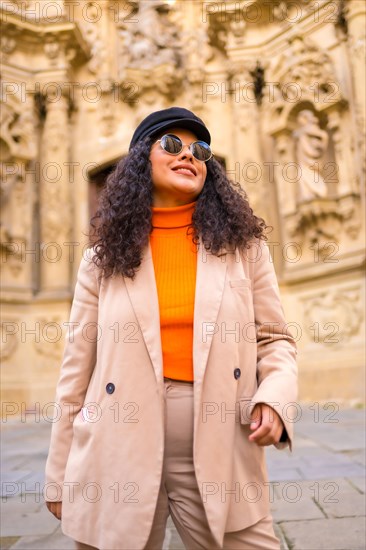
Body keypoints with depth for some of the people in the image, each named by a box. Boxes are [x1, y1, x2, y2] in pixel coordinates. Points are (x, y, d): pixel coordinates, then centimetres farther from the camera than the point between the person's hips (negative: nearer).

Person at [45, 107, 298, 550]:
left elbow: (274, 339, 8)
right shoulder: (104, 258, 4)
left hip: (219, 459, 1)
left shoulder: (243, 246, 6)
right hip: (119, 457, 0)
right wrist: (60, 477, 6)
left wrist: (274, 398, -12)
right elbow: (78, 367, 5)